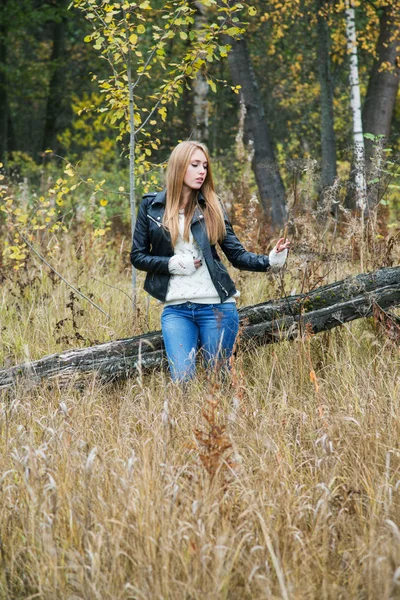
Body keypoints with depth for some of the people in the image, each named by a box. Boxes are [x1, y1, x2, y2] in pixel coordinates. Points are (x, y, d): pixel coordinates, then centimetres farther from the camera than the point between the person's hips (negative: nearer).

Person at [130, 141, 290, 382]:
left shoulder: (212, 206, 7)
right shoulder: (152, 206, 5)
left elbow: (237, 254, 3)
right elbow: (138, 257, 7)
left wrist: (269, 260, -15)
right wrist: (172, 263, -9)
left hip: (217, 307, 0)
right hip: (176, 309, 0)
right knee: (182, 380, -10)